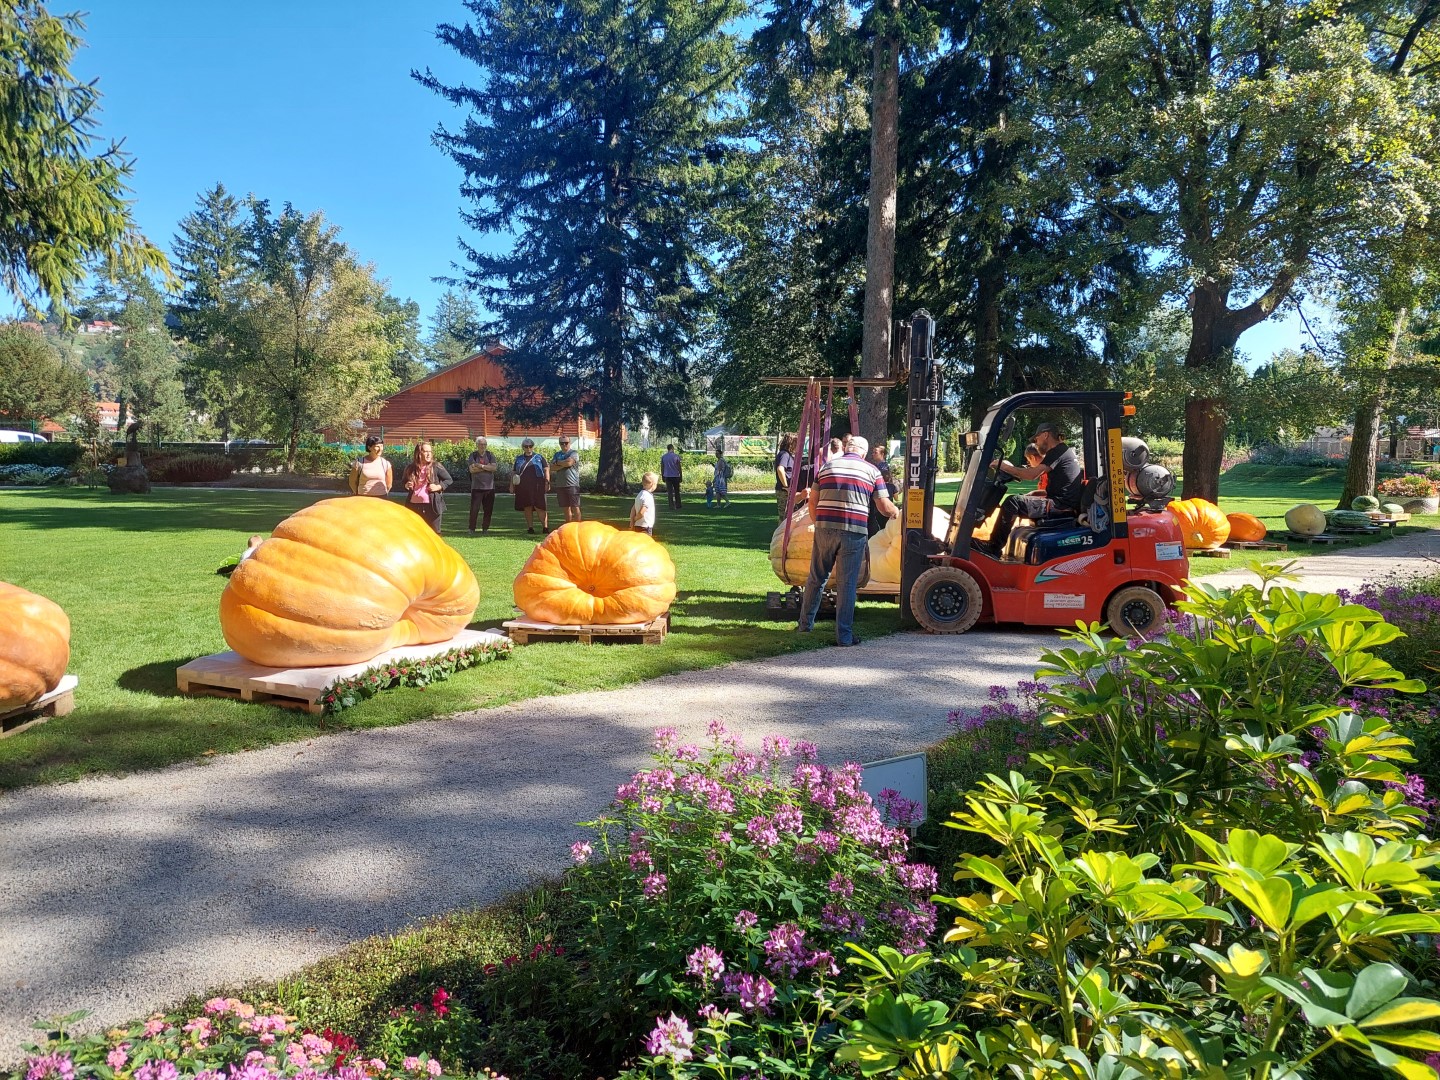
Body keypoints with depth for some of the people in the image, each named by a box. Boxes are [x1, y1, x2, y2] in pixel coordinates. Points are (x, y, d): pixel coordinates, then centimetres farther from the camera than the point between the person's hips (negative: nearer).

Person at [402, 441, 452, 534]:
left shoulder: (436, 466, -2)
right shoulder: (410, 468, 7)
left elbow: (449, 480, 3)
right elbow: (404, 482, 23)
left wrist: (438, 487, -12)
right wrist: (406, 486, 0)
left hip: (432, 505, -3)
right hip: (415, 505, 3)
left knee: (434, 532, 1)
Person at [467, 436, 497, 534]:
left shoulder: (490, 455, 9)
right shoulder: (473, 455, 4)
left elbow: (494, 468, -6)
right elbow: (472, 469, -10)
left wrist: (481, 466, -12)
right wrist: (487, 467, -8)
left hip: (489, 486, 2)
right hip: (476, 486, -2)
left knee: (488, 509, 4)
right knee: (474, 509, -6)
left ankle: (485, 528, 15)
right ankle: (472, 529, 1)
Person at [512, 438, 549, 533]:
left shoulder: (539, 458, 10)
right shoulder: (519, 459, 17)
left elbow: (546, 470, 6)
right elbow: (514, 473, 19)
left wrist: (547, 482, -5)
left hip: (537, 486, -3)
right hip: (523, 487, 3)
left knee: (539, 507, -9)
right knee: (527, 507, 3)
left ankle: (545, 527, -8)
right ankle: (530, 527, 9)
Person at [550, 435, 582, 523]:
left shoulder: (574, 453, 0)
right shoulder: (557, 454, 16)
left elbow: (569, 462, -18)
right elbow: (552, 468, 4)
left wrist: (558, 462, -1)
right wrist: (563, 465, -8)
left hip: (572, 485, -5)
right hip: (560, 485, 5)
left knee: (575, 508, -8)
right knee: (566, 509, 9)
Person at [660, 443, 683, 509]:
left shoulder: (663, 457, 2)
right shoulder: (676, 456, -4)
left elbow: (662, 468, 4)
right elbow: (679, 467, -3)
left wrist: (662, 477, 12)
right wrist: (680, 476, 4)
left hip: (667, 476, 1)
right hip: (675, 476, -1)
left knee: (670, 492, 1)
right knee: (677, 491, 12)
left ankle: (672, 506, -2)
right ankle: (678, 505, 15)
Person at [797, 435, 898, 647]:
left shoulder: (826, 467, 14)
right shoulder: (871, 470, 7)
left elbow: (813, 502, 13)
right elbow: (885, 507, 5)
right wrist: (896, 513, 26)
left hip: (825, 528, 2)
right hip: (854, 532, -2)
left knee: (815, 578, 16)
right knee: (847, 584, 3)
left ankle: (805, 624, 25)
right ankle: (844, 636, 5)